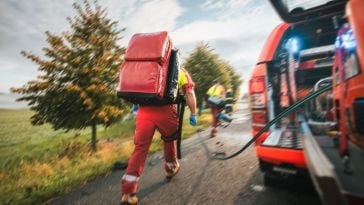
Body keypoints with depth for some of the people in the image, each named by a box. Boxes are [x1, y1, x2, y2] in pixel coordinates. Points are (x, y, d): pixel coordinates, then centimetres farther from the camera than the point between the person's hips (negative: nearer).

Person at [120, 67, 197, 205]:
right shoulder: (181, 71, 21)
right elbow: (189, 93, 10)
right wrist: (193, 114, 13)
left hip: (144, 109, 2)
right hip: (165, 109, -2)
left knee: (140, 148, 4)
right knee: (169, 140, 24)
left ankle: (128, 193, 3)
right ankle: (171, 168, 43)